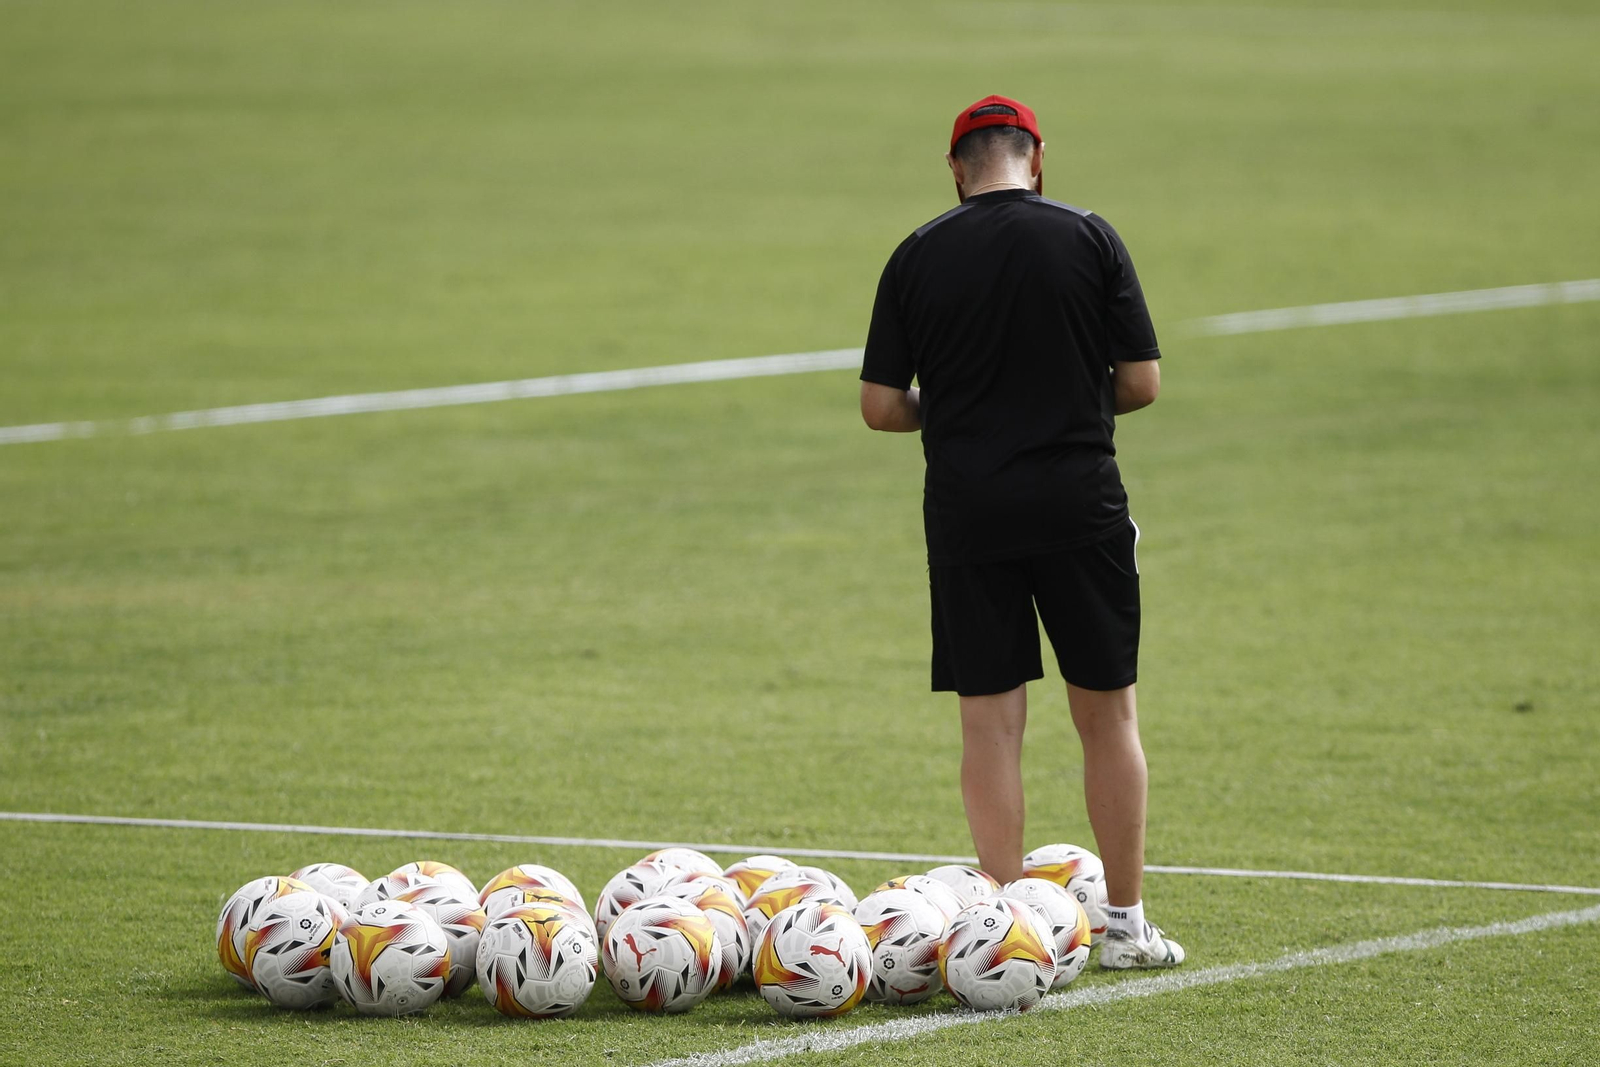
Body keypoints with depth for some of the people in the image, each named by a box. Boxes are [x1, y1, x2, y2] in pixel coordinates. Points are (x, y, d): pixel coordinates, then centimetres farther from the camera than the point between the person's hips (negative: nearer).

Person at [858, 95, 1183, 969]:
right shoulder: (1089, 238, -2)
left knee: (990, 719, 6)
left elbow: (879, 406, 0)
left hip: (967, 509, 1)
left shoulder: (917, 256, 0)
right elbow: (1141, 384, -3)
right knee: (1107, 711, 9)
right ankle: (1126, 923, 12)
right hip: (1080, 501, -1)